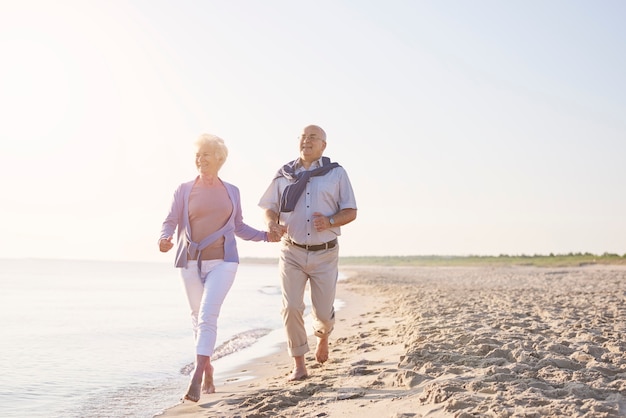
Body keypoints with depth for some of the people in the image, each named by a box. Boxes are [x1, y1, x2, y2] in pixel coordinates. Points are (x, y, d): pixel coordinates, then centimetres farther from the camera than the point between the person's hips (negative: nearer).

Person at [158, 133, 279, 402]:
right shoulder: (184, 190, 4)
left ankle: (196, 378, -24)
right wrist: (165, 238, -23)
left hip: (222, 262, -1)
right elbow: (171, 221, -1)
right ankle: (208, 373, 29)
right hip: (191, 263, 1)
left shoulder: (231, 192, 9)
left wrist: (265, 236, 7)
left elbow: (238, 227, 18)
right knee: (198, 318, 10)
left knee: (207, 316, -17)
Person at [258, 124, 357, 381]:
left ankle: (322, 334, 40)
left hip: (325, 254, -1)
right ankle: (299, 364, 2)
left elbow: (351, 212, 2)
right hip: (292, 252, 1)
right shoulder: (284, 175, 8)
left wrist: (330, 221, -18)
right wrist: (271, 223, -13)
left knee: (323, 312, 3)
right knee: (291, 307, -11)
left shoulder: (336, 174, 4)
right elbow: (270, 208, 10)